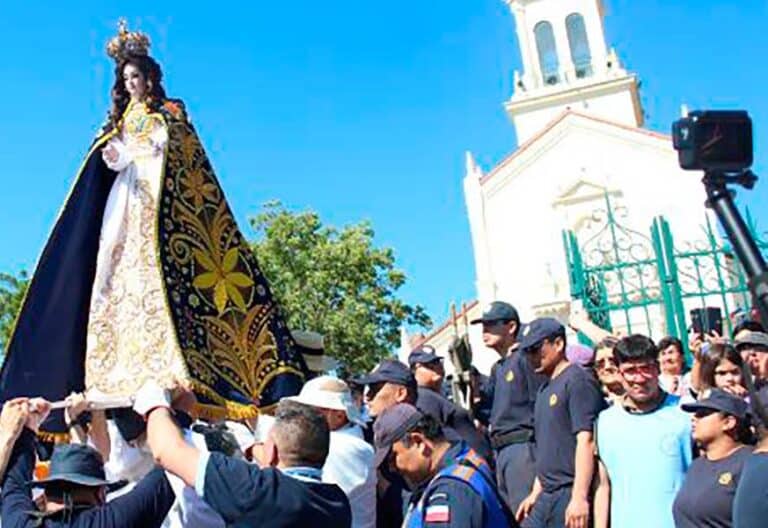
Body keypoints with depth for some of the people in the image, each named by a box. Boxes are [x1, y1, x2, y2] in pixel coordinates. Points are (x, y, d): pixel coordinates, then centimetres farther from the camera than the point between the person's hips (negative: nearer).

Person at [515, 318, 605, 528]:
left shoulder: (577, 381, -10)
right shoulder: (545, 389, 17)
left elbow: (586, 441, -18)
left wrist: (579, 497, -23)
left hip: (571, 495, -9)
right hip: (547, 496, 9)